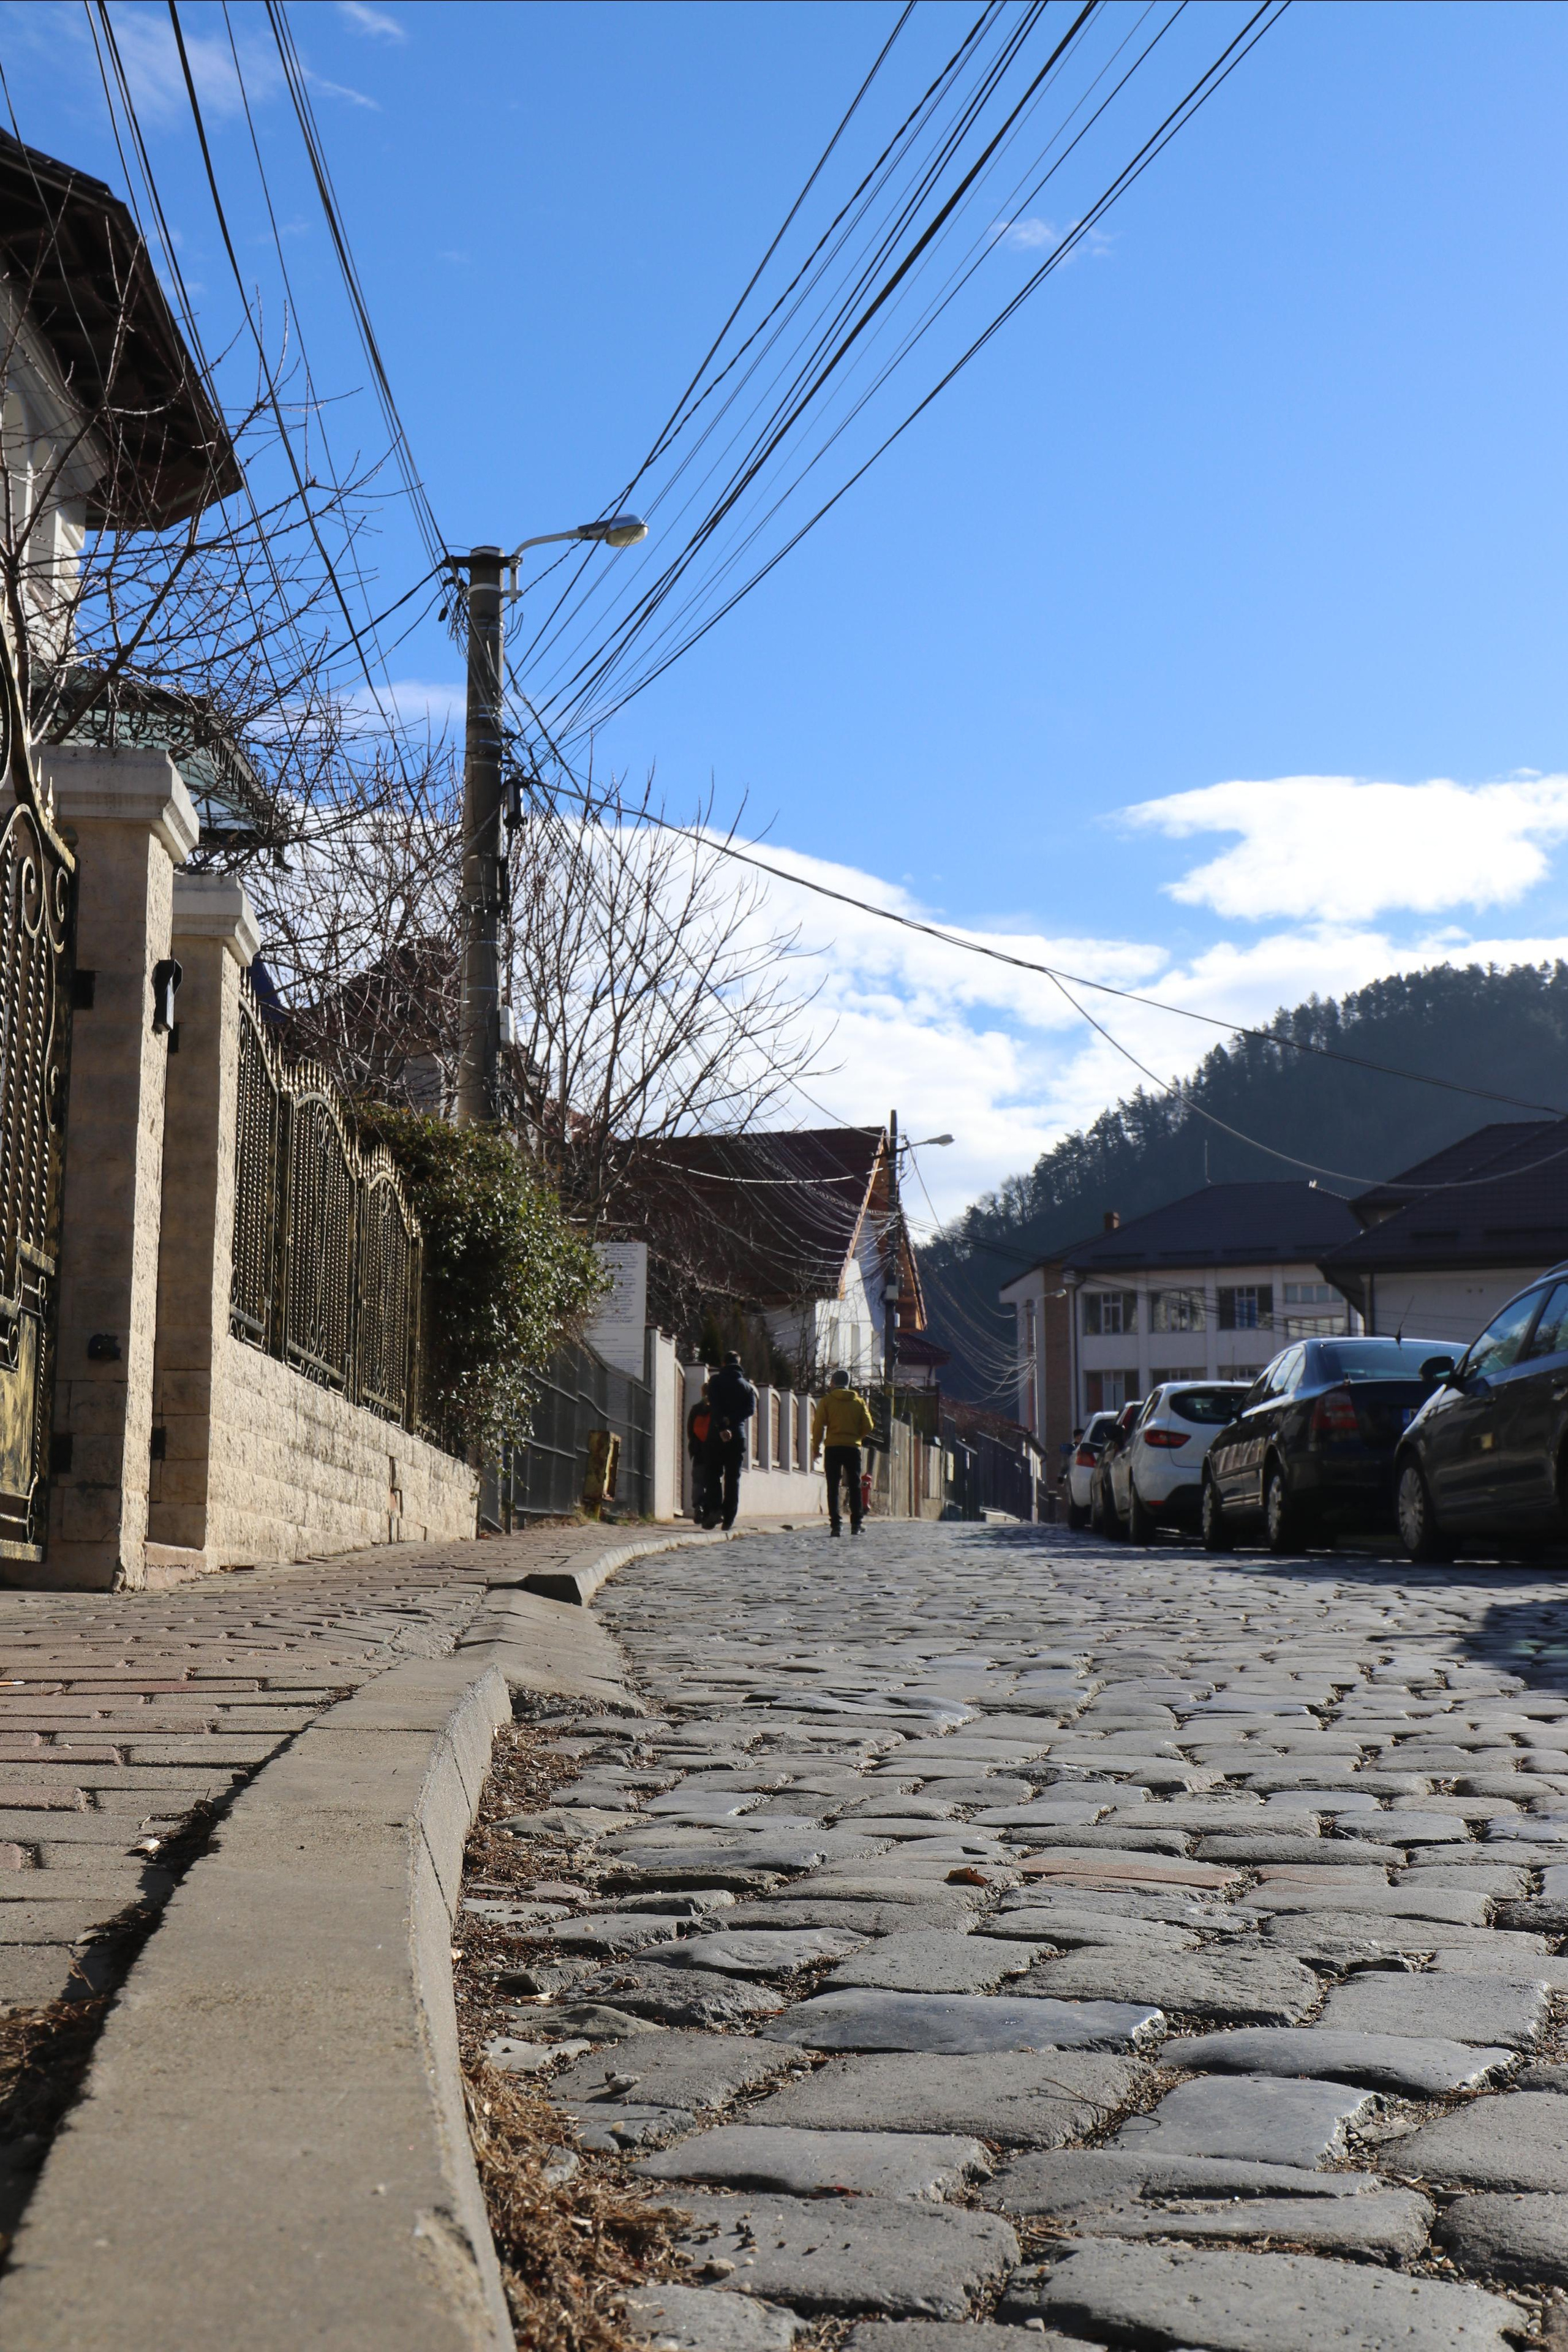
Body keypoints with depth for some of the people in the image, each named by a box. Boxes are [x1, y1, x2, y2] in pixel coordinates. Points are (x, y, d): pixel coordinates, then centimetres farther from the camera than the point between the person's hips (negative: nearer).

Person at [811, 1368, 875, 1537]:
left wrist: (816, 1448, 4)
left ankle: (836, 1525, -7)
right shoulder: (859, 1402, 7)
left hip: (832, 1448, -1)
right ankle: (856, 1525, 4)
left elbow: (819, 1426, -5)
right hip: (853, 1448, 2)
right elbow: (868, 1427, 3)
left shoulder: (826, 1401, 1)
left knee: (833, 1488, 1)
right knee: (855, 1487, 9)